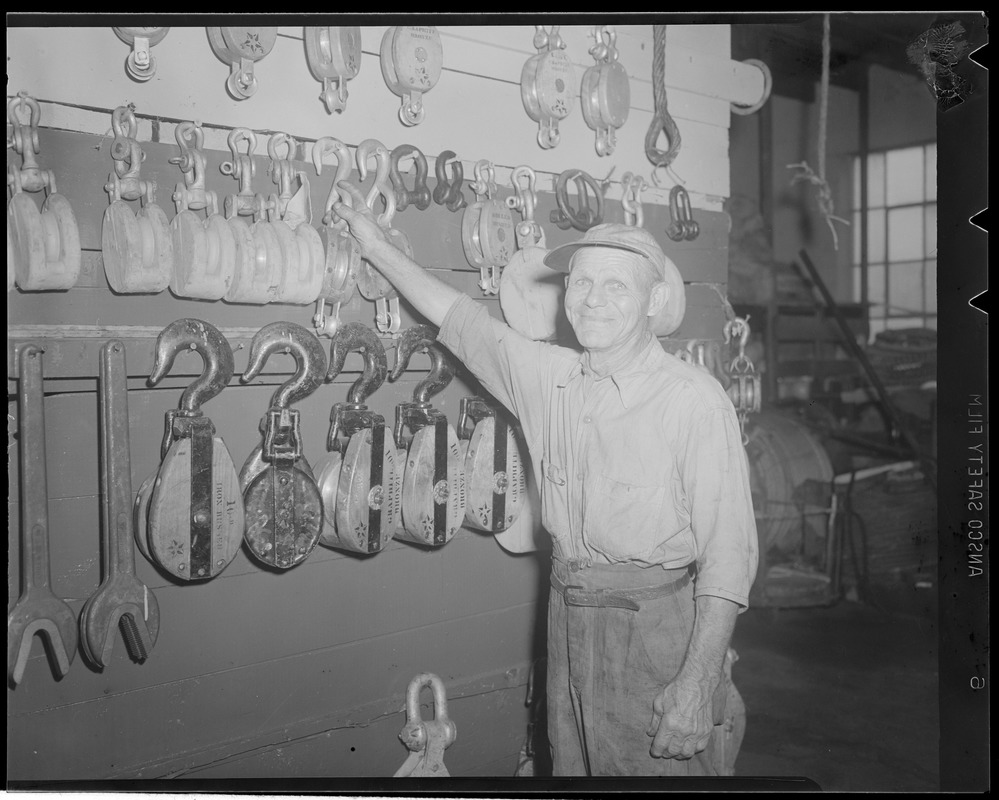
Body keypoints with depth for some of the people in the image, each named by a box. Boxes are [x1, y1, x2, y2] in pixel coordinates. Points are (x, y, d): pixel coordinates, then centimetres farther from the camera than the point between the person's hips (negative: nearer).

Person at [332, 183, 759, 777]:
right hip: (569, 617, 6)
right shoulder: (545, 376, 3)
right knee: (571, 764, 18)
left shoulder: (694, 399, -14)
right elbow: (459, 317, 16)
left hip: (657, 623, -5)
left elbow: (727, 553, -15)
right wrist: (375, 243, 17)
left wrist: (698, 682, -19)